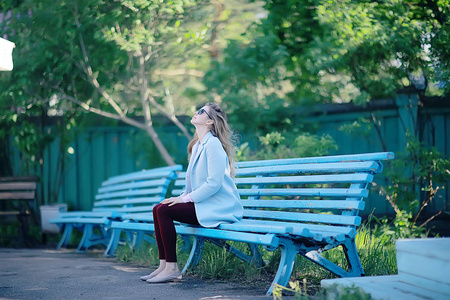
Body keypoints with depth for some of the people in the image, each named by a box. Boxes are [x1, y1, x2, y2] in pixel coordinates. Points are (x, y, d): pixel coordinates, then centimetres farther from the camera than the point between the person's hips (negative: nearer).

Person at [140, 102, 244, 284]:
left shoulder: (213, 144, -13)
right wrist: (182, 197, 4)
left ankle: (172, 268, -15)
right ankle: (164, 265, -4)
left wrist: (185, 198, -17)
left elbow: (214, 183, -21)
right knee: (158, 209, -4)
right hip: (202, 204, 9)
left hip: (218, 208, -9)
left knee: (164, 211, -20)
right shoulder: (197, 145, 18)